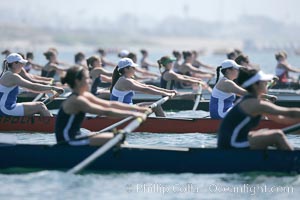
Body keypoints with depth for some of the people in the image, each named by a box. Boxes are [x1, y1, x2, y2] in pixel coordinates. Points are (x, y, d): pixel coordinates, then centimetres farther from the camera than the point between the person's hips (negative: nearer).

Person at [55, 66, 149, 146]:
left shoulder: (85, 96, 9)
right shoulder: (77, 100, -20)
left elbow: (110, 104, 7)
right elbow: (105, 112, -26)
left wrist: (138, 109, 2)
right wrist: (132, 114, -25)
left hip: (75, 135, 10)